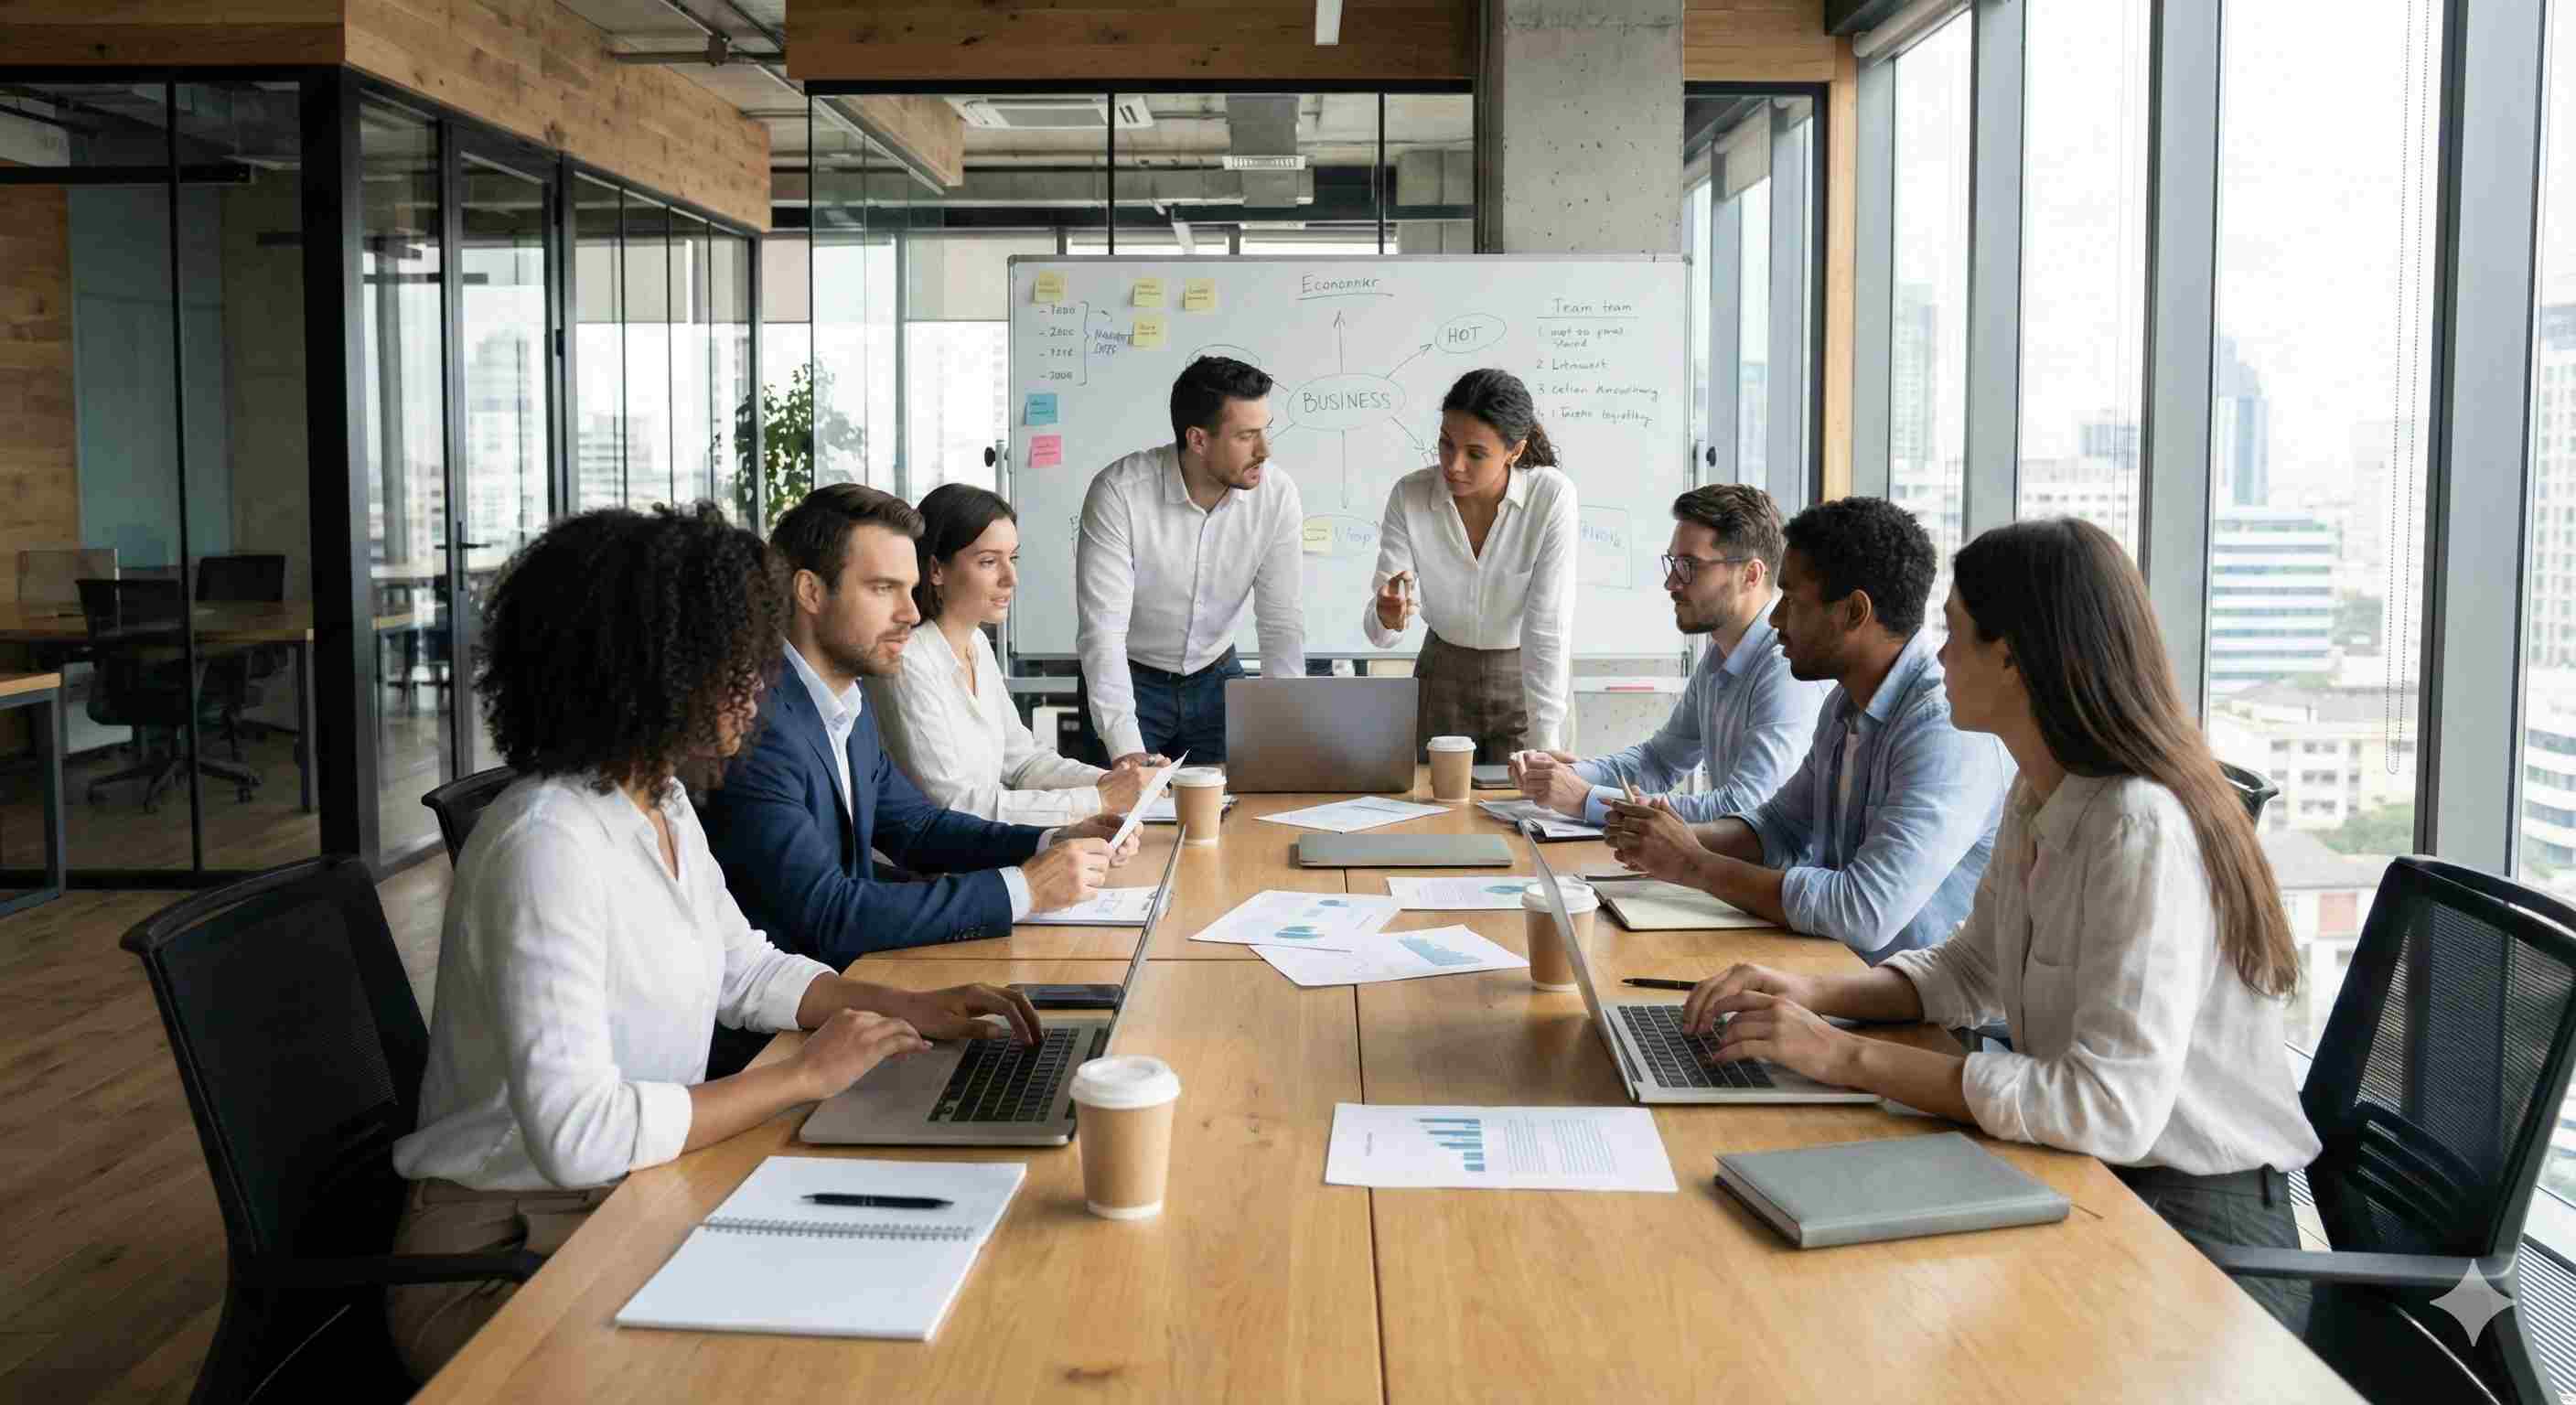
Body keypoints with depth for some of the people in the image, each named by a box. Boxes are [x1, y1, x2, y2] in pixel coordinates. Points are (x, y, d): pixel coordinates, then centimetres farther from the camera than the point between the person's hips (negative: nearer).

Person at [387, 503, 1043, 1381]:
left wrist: (907, 1008, 4)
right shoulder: (549, 845, -25)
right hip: (507, 1253, -8)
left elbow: (744, 971, 20)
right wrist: (803, 1076, -23)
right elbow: (576, 1133, -32)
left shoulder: (660, 805, 6)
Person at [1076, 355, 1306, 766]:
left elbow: (1282, 623, -10)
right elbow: (1103, 629, -29)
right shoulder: (1119, 492, -26)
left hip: (1216, 680, 3)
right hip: (1129, 681, -3)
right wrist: (1126, 749, -37)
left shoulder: (1277, 494, -15)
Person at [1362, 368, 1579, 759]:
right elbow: (1381, 632, -16)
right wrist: (1388, 616, -40)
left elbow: (1548, 626, -23)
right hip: (1443, 679, 2)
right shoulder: (1409, 495, -16)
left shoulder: (1552, 496, -22)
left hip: (1527, 680, -2)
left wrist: (1544, 744, -26)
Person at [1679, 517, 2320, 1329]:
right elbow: (1973, 971, 17)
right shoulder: (2036, 802, 4)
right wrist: (1817, 997, -1)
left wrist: (1851, 1058, -26)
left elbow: (2113, 1106, -31)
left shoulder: (2142, 829, -25)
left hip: (2198, 1229, -8)